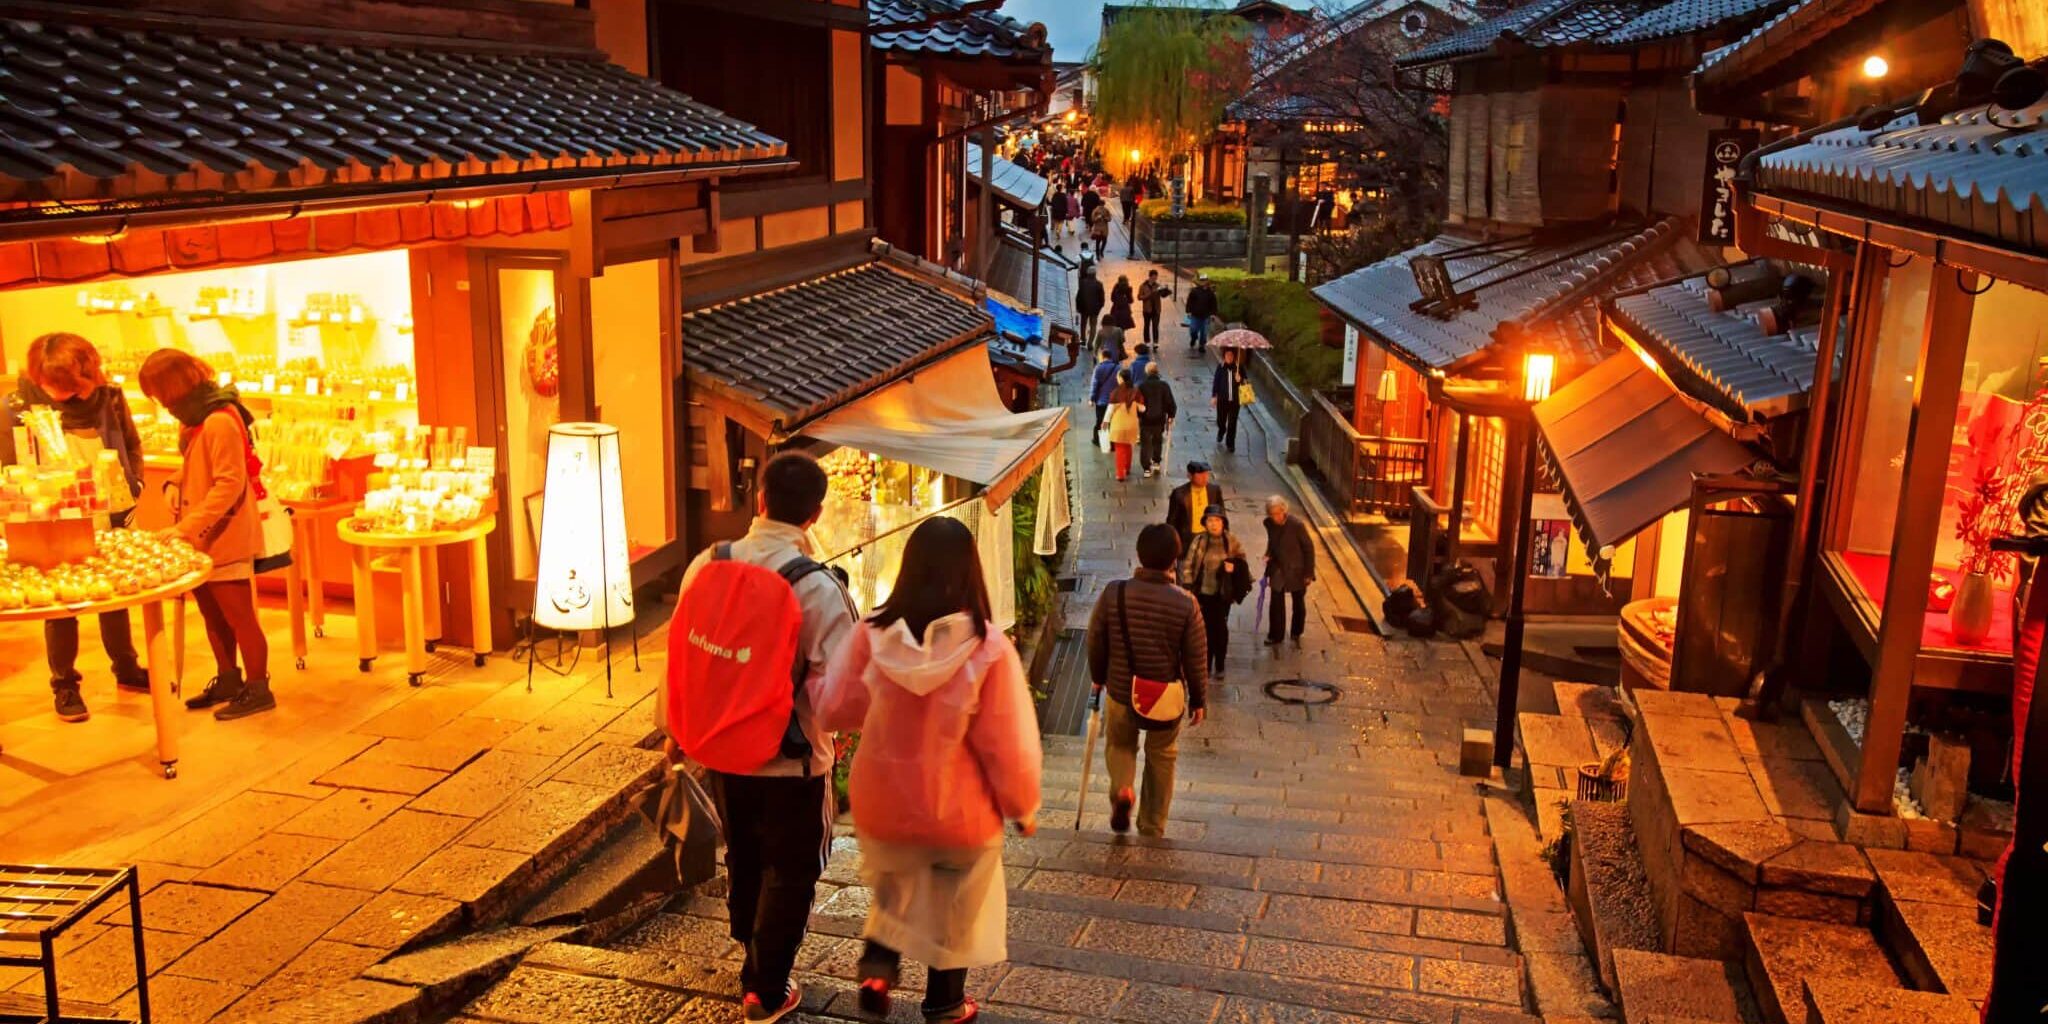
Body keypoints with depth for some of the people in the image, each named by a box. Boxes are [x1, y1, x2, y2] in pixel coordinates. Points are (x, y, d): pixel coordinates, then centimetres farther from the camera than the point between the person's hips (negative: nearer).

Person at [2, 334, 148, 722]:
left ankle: (126, 669, 32)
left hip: (110, 516, 3)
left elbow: (133, 446, 9)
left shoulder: (109, 398, -4)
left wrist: (133, 486, 0)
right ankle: (64, 685, 18)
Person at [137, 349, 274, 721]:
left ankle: (258, 690, 8)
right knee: (212, 614, 16)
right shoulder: (194, 419, 10)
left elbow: (230, 485, -23)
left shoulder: (220, 422, -19)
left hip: (225, 539, -9)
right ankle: (228, 680, 29)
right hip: (200, 539, 9)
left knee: (238, 616, -1)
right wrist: (183, 526, 8)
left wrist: (187, 527, -24)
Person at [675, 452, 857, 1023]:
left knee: (742, 858, 25)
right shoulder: (818, 589, -22)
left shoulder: (706, 566, -9)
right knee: (789, 873, 15)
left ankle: (755, 962, 44)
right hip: (792, 758, -5)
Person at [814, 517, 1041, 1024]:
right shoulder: (987, 648, -23)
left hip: (882, 802, 2)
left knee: (893, 892, 30)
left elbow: (833, 709, -4)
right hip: (960, 810, -2)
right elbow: (1009, 746, -16)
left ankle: (877, 966, 14)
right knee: (954, 911, 21)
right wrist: (1024, 808, 1)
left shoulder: (872, 634, -16)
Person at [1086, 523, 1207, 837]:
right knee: (1162, 759, 20)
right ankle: (1152, 829, 28)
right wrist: (1198, 700, 6)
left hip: (1120, 692, 0)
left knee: (1119, 744, 26)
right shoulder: (1185, 603, -16)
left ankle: (1121, 790, -1)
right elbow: (1196, 658, -8)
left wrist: (1098, 678, 14)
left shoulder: (1113, 593, -15)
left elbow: (1095, 642, -4)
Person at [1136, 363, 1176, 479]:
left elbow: (1137, 403, -6)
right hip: (1160, 419, 1)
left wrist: (1136, 417, 5)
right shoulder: (1164, 386, -5)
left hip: (1145, 420, -1)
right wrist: (1171, 417, 9)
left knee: (1145, 443, 5)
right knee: (1157, 441, 22)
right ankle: (1156, 463, 23)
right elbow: (1171, 403, -3)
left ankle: (1147, 469, 1)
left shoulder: (1141, 386, -8)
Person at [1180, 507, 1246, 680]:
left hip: (1223, 593, 1)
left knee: (1220, 628, 8)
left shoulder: (1231, 540, -7)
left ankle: (1219, 666, 25)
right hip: (1203, 592, -1)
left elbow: (1241, 558, 8)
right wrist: (1188, 589, -14)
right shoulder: (1199, 540, -10)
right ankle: (1206, 665, 22)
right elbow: (1187, 565, -8)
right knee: (1206, 628, 7)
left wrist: (1234, 565, -15)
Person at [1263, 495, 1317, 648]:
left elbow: (1309, 548, -15)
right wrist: (1268, 555, -8)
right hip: (1278, 570, 3)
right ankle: (1275, 636, 15)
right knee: (1276, 603, 2)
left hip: (1296, 571, -3)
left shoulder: (1297, 524, -25)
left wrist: (1309, 573, -13)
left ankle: (1296, 633, 34)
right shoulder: (1269, 523, -10)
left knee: (1298, 603, 15)